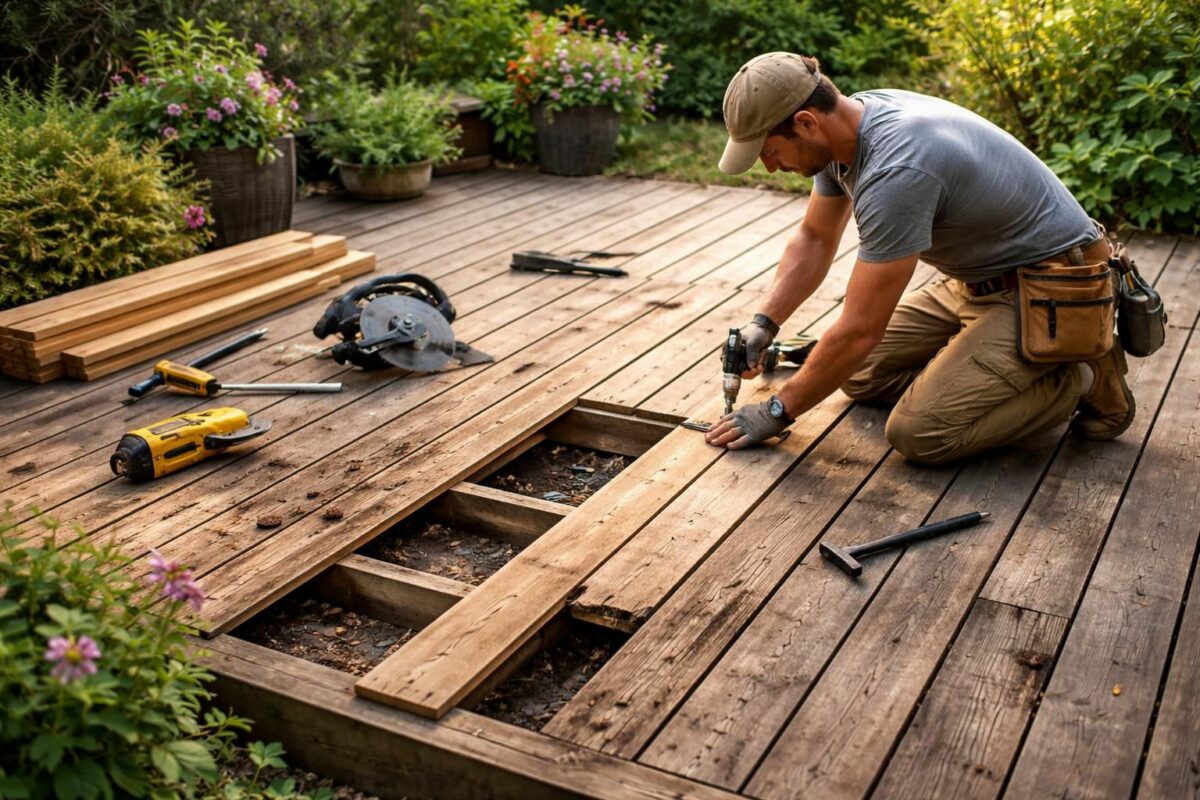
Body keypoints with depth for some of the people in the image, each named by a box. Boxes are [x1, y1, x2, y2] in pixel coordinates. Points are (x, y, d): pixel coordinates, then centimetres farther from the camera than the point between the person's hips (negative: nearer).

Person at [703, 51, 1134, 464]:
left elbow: (859, 330, -28)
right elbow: (815, 238, 11)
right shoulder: (846, 126, -5)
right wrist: (762, 324, -1)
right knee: (861, 372, 7)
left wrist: (777, 410, -17)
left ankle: (1083, 380, -1)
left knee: (920, 433, -20)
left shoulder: (895, 170, -34)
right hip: (978, 279, 9)